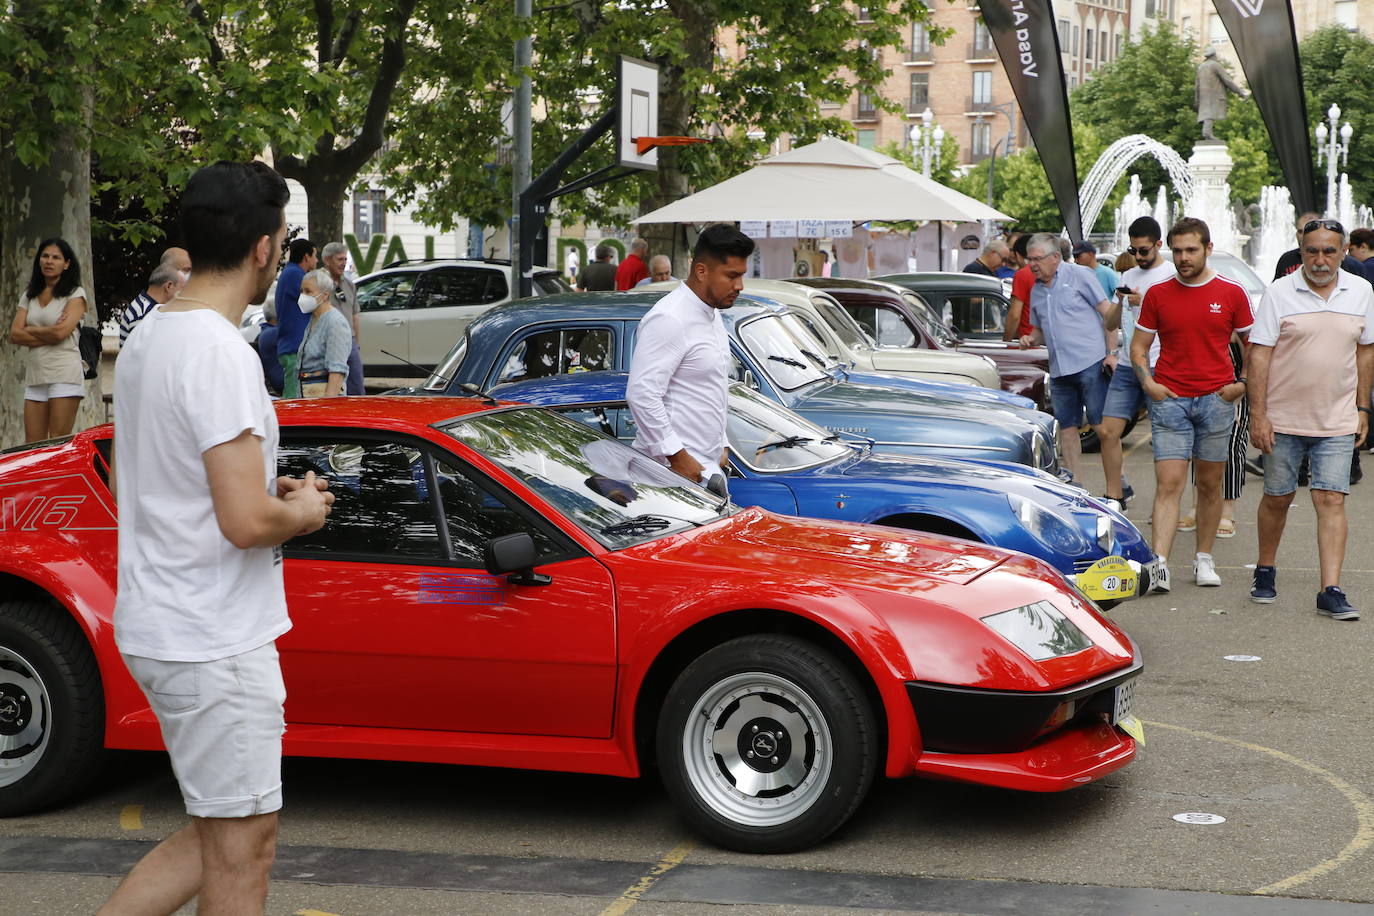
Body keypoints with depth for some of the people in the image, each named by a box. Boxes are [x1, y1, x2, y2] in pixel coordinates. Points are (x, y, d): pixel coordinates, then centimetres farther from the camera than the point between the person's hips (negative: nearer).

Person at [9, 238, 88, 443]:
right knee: (32, 447, 1)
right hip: (35, 376, 5)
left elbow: (61, 333, -12)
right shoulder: (28, 296, 17)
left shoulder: (75, 294, 2)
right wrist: (48, 334, -6)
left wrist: (29, 330, 2)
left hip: (64, 374, -5)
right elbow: (14, 335, 4)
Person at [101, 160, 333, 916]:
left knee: (220, 836, 18)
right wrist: (304, 513, -4)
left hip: (156, 627, 10)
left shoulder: (147, 338, 10)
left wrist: (263, 489, 12)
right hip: (214, 642, -10)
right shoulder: (221, 355, -21)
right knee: (241, 848, 2)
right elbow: (246, 522, -25)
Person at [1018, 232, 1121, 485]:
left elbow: (1108, 315, -3)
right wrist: (1031, 339, 3)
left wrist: (1111, 353, -12)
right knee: (1066, 428, 6)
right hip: (1059, 369, 6)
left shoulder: (1080, 276, -1)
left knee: (1101, 425, -7)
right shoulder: (1036, 290, 17)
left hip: (1090, 363, -6)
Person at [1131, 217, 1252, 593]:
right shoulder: (1157, 294, 4)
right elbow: (1139, 345, 11)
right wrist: (1147, 382, -5)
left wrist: (1244, 383, -1)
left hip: (1217, 399, 1)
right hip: (1169, 399, -1)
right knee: (1169, 484, -9)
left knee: (1209, 484, 8)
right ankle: (1159, 564, -16)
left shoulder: (1232, 293, 3)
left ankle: (1204, 559, 20)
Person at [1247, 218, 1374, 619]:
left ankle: (1330, 590, -7)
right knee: (1277, 498, 9)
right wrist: (1258, 414, -11)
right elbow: (1259, 355, -6)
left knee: (1332, 501, -6)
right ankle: (1265, 572, 29)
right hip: (1283, 419, -1)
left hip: (1337, 422, 1)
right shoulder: (1279, 292, -5)